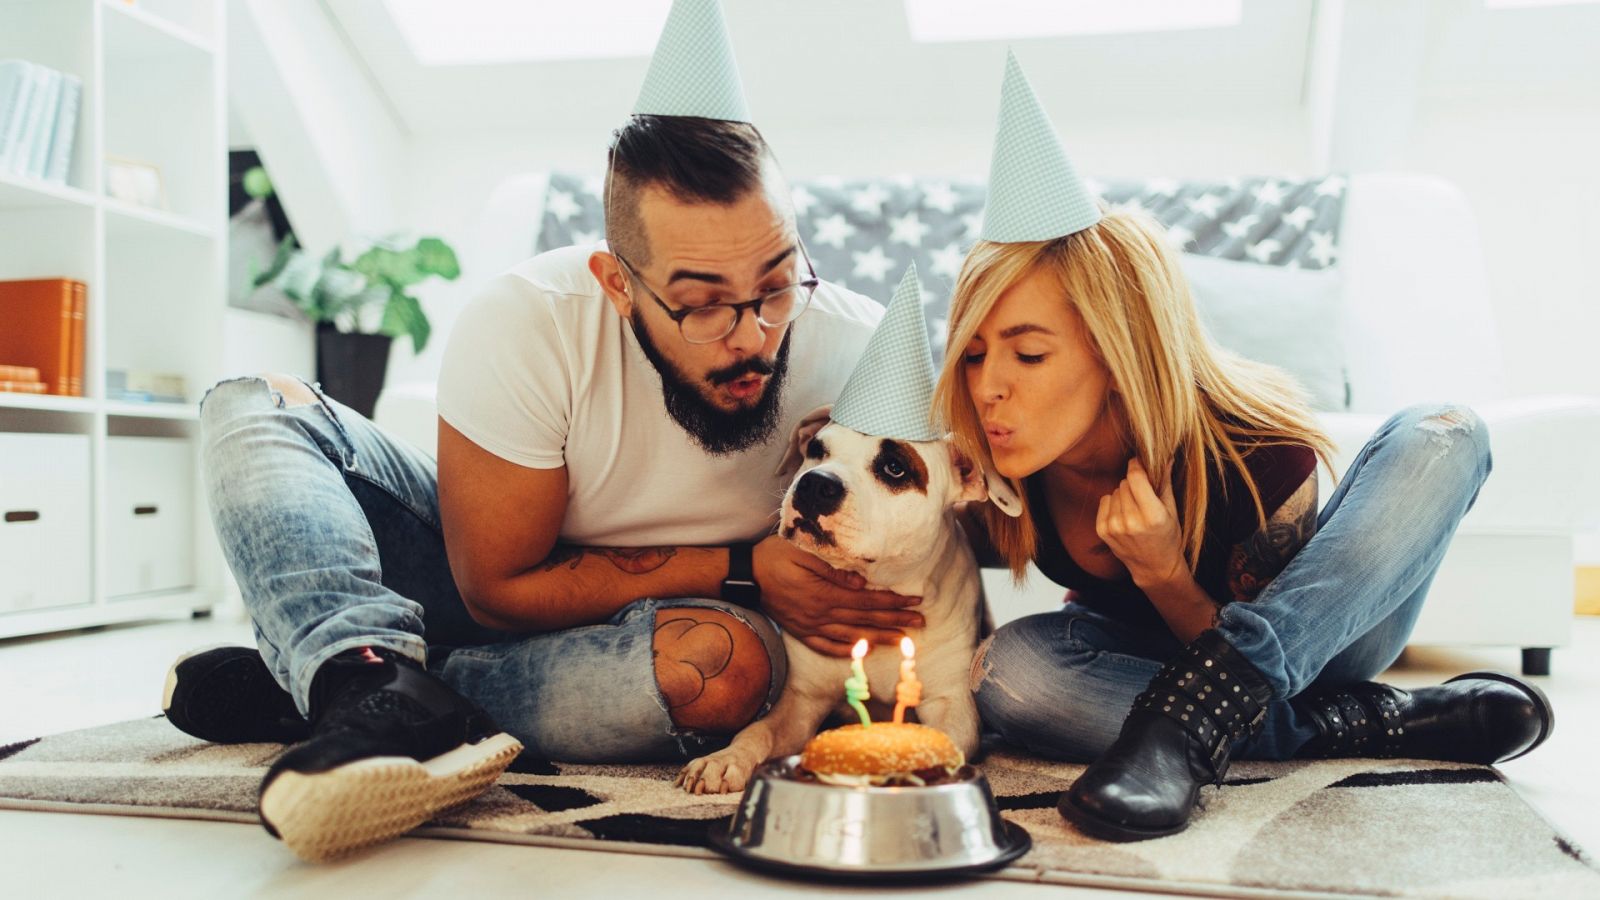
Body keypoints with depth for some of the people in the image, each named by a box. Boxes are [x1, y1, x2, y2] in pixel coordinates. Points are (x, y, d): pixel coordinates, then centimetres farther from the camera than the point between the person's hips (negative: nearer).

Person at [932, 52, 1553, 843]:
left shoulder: (1257, 451, -30)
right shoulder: (992, 469, -24)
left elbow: (1225, 635, -20)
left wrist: (1164, 576, -39)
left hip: (1304, 633, -1)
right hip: (1148, 650, 2)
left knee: (1440, 438, -28)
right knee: (1006, 671, -35)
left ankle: (1196, 715, -37)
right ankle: (1368, 724, -24)